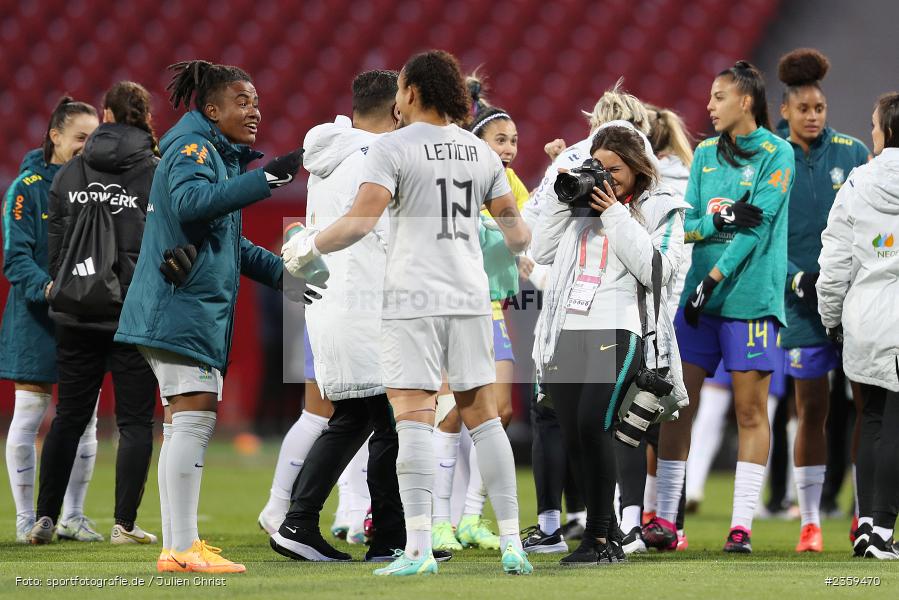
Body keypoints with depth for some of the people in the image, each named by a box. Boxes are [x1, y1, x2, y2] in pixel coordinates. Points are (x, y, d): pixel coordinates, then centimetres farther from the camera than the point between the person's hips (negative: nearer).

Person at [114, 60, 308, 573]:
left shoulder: (223, 154, 22)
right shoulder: (192, 145, -8)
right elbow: (192, 202, -29)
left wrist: (282, 271, 19)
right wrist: (269, 177, -32)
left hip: (203, 308, 10)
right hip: (182, 301, -10)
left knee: (192, 422, 9)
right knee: (193, 415, -13)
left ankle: (178, 547, 12)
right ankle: (182, 548, -16)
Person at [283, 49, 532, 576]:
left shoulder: (392, 148, -6)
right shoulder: (481, 151, 10)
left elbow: (360, 222, -15)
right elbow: (516, 232, 14)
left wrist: (308, 247, 0)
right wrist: (527, 246, 37)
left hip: (413, 300, -5)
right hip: (471, 296, 5)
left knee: (414, 419, -7)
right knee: (483, 416, 9)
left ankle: (419, 549, -15)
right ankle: (512, 544, 5)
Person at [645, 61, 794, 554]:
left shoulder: (776, 155, -4)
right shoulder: (705, 153, 13)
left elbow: (757, 224, -12)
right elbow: (685, 224, 8)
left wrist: (714, 278, -17)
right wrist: (720, 219, -13)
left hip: (750, 297, -5)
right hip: (699, 294, 5)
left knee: (750, 411, -3)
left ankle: (741, 525, 0)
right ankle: (664, 520, 5)